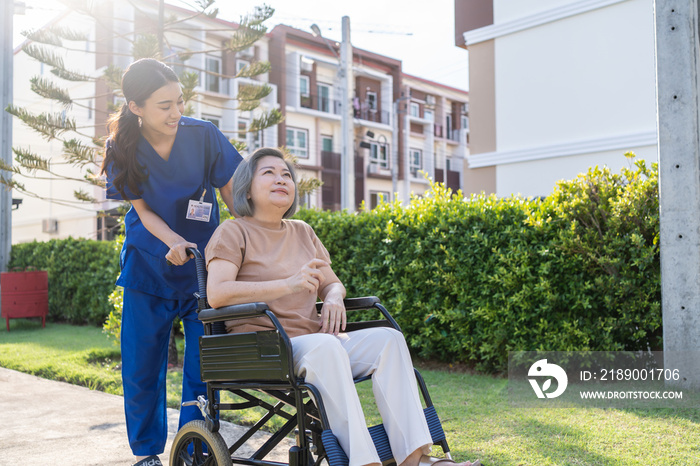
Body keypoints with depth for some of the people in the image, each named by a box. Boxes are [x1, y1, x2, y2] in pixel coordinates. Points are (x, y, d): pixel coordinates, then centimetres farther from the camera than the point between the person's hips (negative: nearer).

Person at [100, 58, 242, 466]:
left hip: (203, 268, -1)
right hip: (148, 267, 1)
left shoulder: (203, 135, -13)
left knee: (202, 368, -1)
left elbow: (232, 194, -4)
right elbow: (143, 209, -6)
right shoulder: (123, 149, -10)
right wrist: (174, 242, -25)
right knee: (142, 368, 6)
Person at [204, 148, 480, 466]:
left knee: (387, 338, -18)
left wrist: (333, 299, -5)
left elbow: (332, 283, 22)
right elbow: (216, 294, -14)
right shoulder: (233, 232, 2)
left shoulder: (302, 232, 20)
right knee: (325, 346, -36)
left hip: (315, 341, 6)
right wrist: (288, 285, -23)